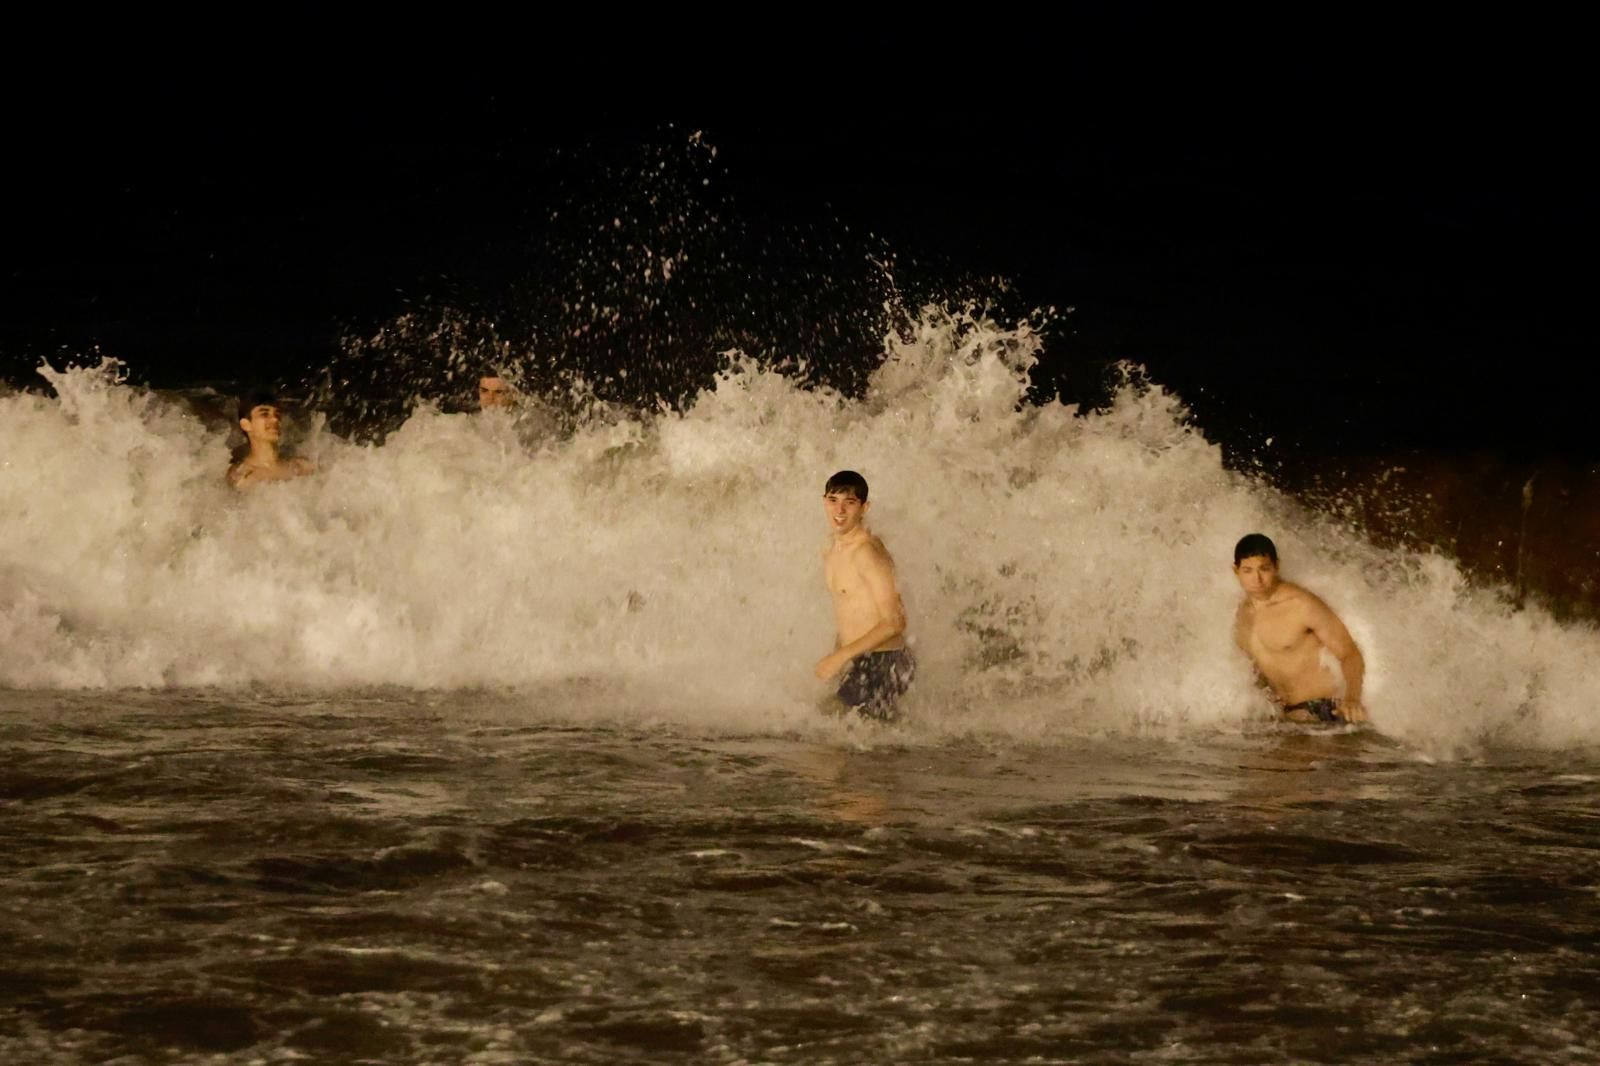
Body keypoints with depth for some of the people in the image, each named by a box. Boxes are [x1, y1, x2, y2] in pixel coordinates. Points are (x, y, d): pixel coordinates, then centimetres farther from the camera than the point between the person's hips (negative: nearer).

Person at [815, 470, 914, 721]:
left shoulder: (868, 553, -15)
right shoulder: (830, 554, 13)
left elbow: (894, 622, -18)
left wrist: (841, 656, -18)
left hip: (881, 663, -9)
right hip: (854, 667, 9)